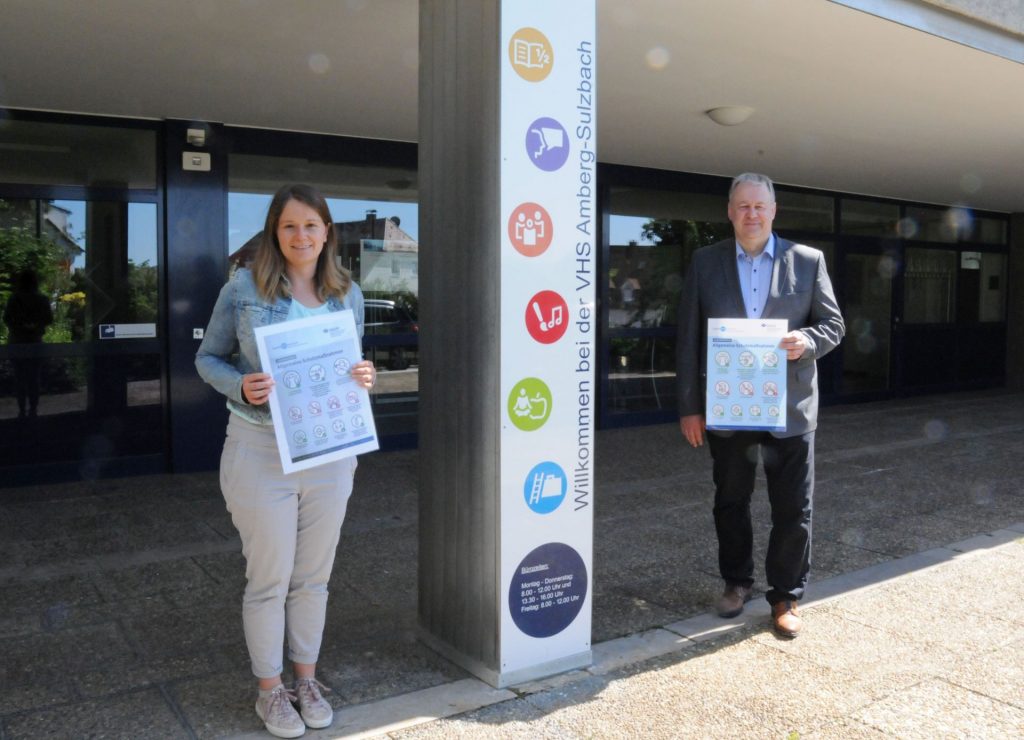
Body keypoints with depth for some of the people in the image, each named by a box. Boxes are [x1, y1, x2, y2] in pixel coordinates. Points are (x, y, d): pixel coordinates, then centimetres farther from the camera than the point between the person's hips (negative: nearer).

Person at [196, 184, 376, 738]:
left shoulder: (348, 294, 5)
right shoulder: (244, 287, -5)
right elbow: (208, 358, 2)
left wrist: (364, 377, -8)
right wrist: (241, 386, -18)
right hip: (261, 450, -3)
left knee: (314, 577, 15)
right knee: (269, 579, 8)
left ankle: (306, 680, 35)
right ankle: (270, 690, 29)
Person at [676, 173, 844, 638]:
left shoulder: (808, 261, 3)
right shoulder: (705, 263, 3)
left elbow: (833, 324, 6)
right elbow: (688, 339, 1)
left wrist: (808, 341, -18)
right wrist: (689, 407, -3)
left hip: (789, 409, 0)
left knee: (793, 508, 4)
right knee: (730, 502, 14)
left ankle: (786, 596, 22)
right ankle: (736, 582, 34)